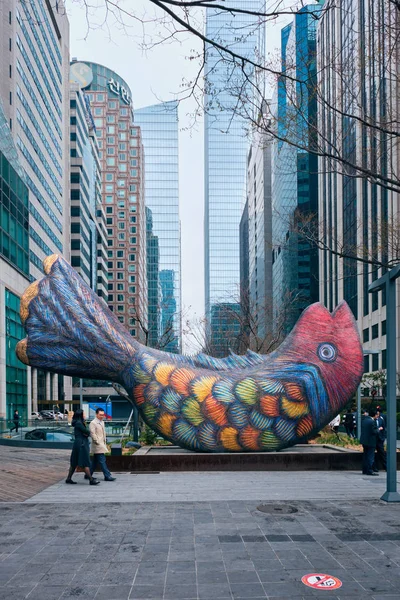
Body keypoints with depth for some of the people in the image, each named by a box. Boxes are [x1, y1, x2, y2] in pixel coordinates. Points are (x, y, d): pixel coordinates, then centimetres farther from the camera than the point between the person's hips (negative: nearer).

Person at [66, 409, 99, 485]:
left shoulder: (80, 422, 17)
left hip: (78, 444, 10)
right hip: (81, 444, -10)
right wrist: (87, 432, 7)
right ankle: (91, 480, -8)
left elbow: (88, 433, 12)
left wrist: (86, 433, -9)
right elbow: (87, 432, -14)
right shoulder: (79, 423, -15)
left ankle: (69, 478, 15)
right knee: (86, 463, -8)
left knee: (74, 463, 12)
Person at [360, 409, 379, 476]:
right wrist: (378, 429, 0)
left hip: (364, 440, 8)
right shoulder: (372, 421, -18)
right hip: (371, 441, -8)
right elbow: (374, 431, -19)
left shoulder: (363, 420, 6)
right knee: (370, 456, -2)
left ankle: (365, 470, 19)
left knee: (365, 456, 15)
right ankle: (369, 471, -2)